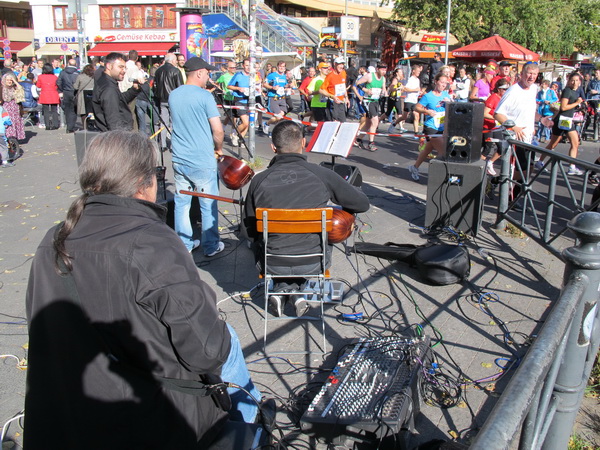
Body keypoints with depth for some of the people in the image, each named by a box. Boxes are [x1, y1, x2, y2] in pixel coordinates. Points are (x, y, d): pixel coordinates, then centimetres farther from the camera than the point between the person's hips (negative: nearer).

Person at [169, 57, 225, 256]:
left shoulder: (173, 95, 6)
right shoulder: (204, 96, -13)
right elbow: (218, 130, -15)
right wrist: (219, 148, 3)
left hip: (179, 159, 6)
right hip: (202, 161, -6)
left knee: (181, 203, 13)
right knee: (209, 204, 8)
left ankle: (184, 244, 23)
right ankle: (211, 246, 18)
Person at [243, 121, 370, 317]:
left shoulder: (259, 180, -10)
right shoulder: (323, 175, -13)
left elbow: (249, 231, 0)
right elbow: (363, 204, -3)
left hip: (272, 264, 1)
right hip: (313, 264, 0)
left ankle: (282, 290, 14)